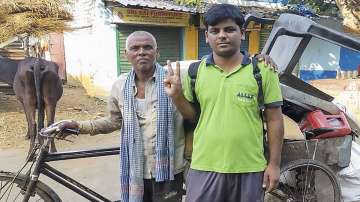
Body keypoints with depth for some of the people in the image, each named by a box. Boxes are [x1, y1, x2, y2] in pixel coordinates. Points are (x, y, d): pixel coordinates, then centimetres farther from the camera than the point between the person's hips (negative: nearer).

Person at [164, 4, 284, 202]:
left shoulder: (262, 70, -4)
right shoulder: (195, 71, 2)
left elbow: (274, 120, 0)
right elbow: (192, 116, 9)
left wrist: (274, 164, -2)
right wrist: (176, 95, -8)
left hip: (249, 169, -1)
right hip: (204, 168, 2)